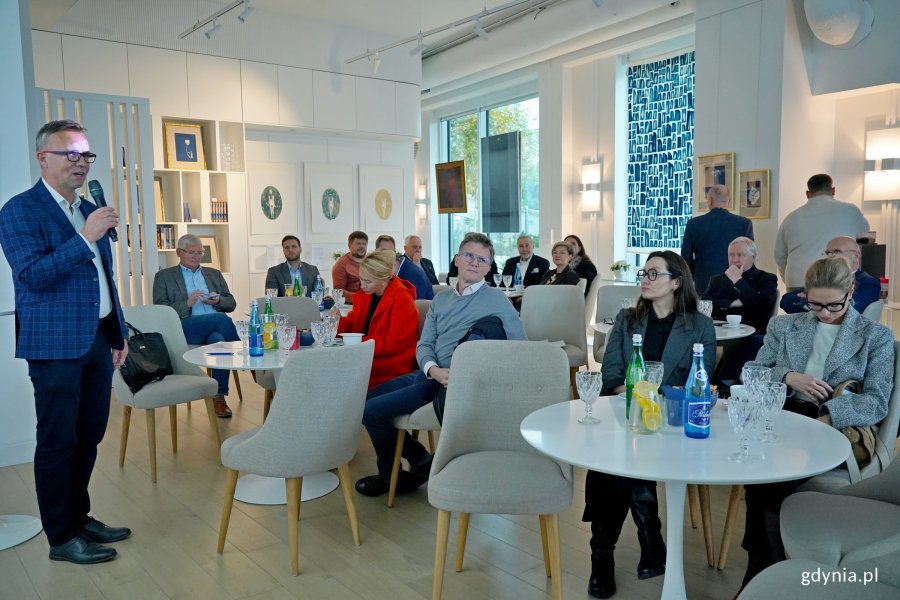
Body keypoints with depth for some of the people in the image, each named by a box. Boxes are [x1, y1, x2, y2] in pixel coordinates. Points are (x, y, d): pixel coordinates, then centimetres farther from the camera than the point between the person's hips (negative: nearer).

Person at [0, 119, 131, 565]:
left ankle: (80, 517, 29)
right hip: (56, 344, -7)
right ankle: (61, 537, 15)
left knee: (89, 436, 14)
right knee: (58, 441, 3)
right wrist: (85, 238, -24)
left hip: (97, 340, 7)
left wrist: (118, 335, 17)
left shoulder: (90, 210, 15)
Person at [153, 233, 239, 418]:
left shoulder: (214, 274, 26)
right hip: (184, 329, -3)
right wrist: (187, 303, -11)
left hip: (215, 328, 3)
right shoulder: (164, 276, 14)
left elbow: (231, 304, 20)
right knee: (222, 318, -32)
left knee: (218, 339, -35)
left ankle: (219, 397, -29)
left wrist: (218, 301, -3)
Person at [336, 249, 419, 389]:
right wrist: (338, 321, -8)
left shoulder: (402, 299, -13)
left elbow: (395, 344, -16)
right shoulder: (366, 293, 10)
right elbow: (353, 324, 14)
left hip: (393, 366, -7)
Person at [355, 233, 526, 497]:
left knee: (373, 410, -13)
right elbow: (424, 345, 9)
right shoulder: (441, 300, 14)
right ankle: (420, 458, 15)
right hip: (428, 373, 8)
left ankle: (391, 476, 14)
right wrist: (433, 370, -15)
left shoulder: (495, 300, -7)